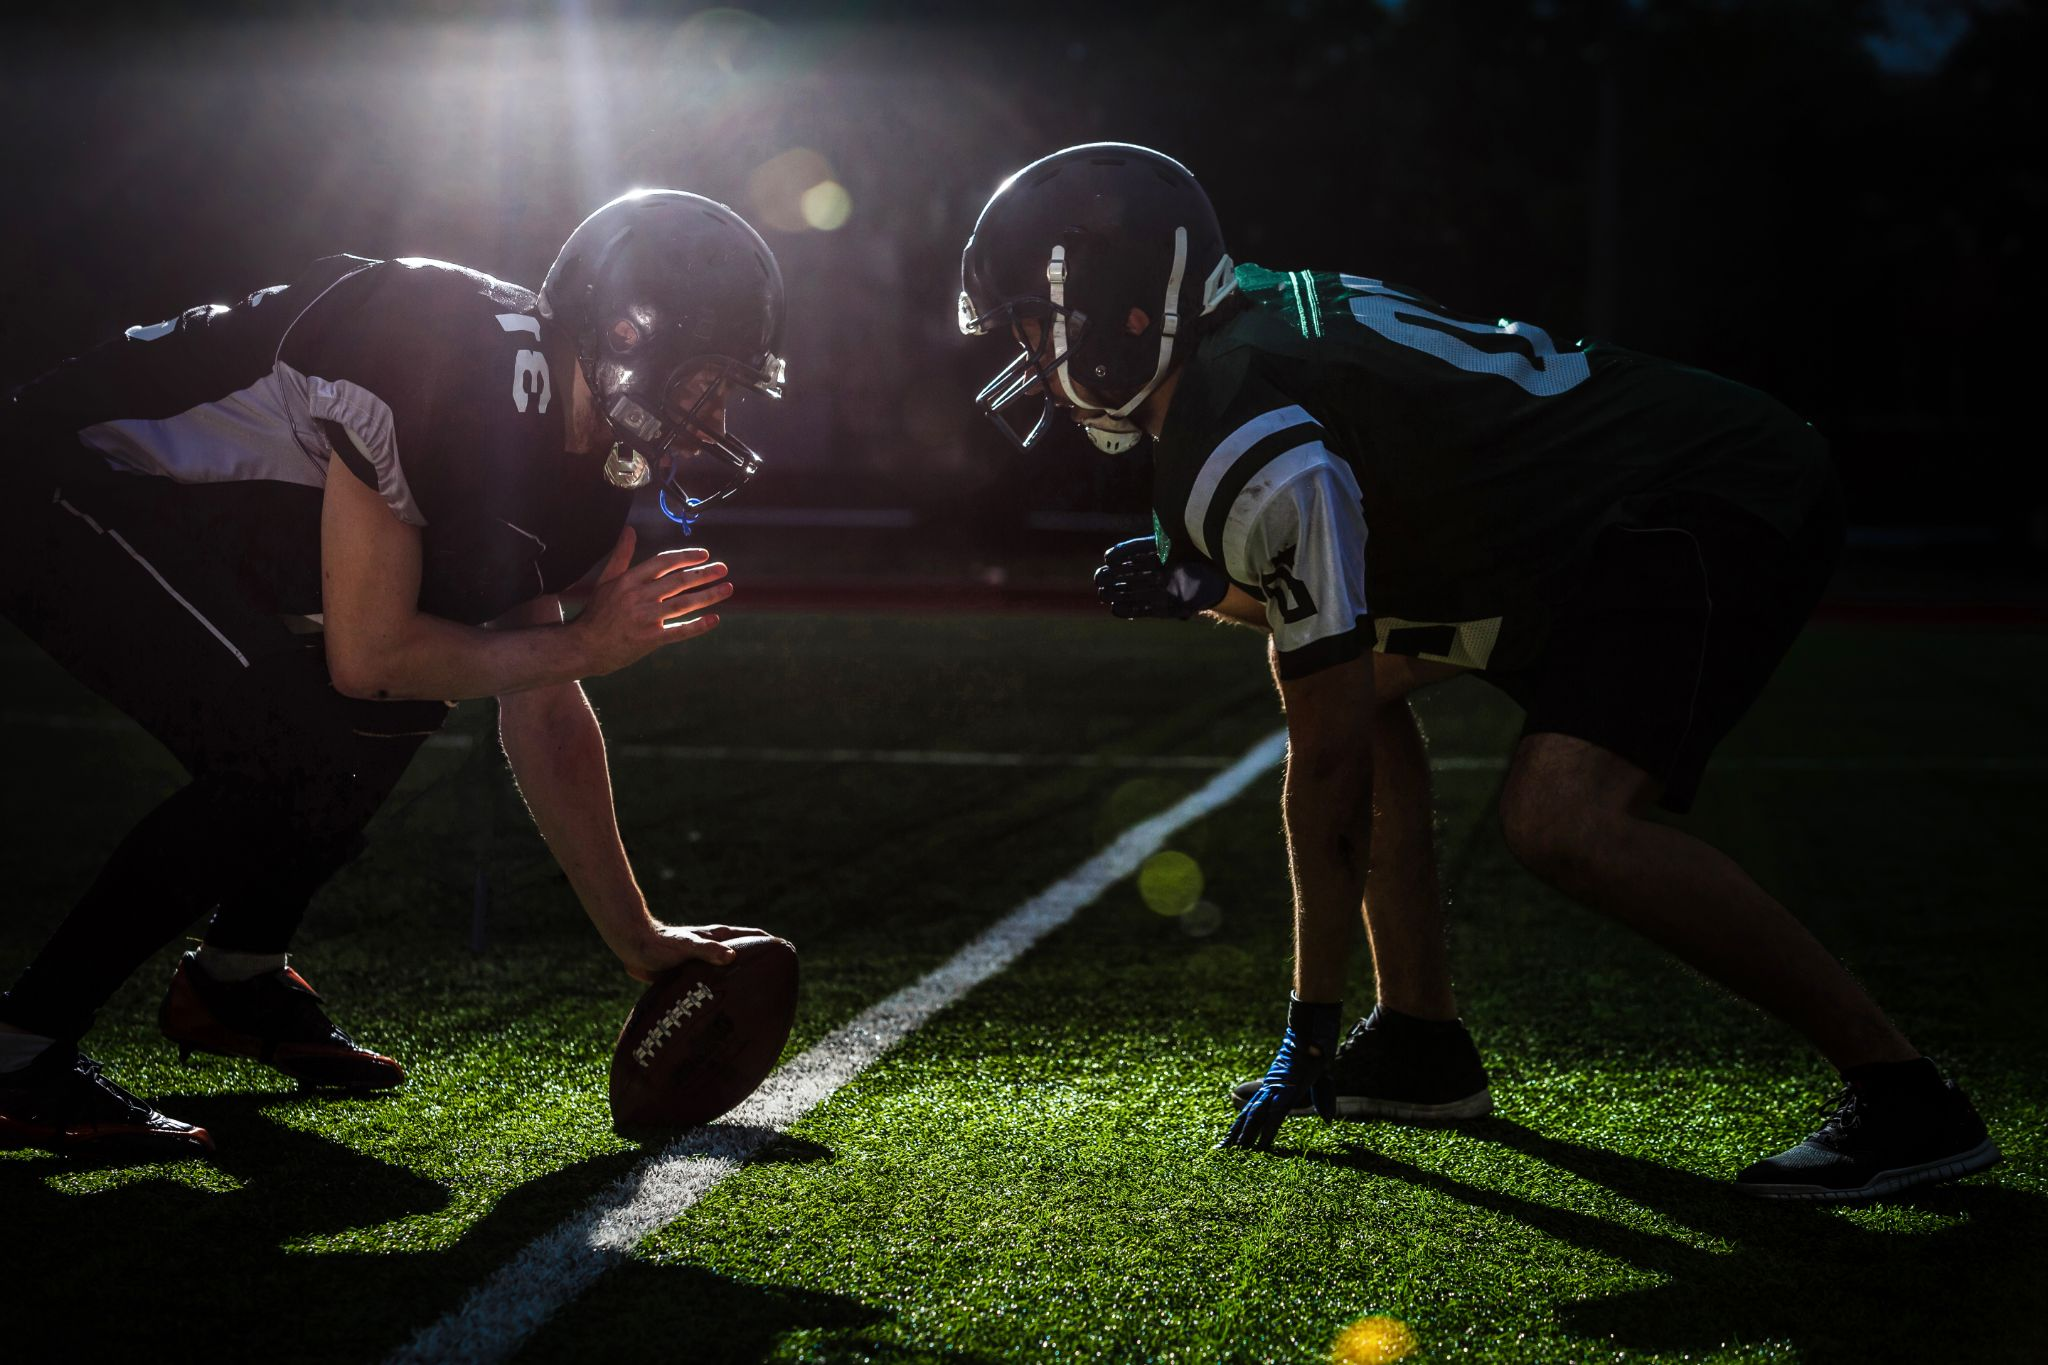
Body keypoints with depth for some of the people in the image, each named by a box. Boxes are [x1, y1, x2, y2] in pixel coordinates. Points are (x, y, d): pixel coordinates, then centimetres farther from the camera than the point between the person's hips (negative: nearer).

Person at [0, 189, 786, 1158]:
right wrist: (587, 645, -15)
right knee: (300, 748, -21)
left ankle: (234, 980, 22)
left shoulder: (575, 472, 0)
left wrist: (636, 938, 9)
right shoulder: (453, 363, -29)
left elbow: (541, 715, 7)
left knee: (405, 705, 8)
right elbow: (367, 655, -24)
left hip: (179, 514, 9)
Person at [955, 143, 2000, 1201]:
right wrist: (1200, 588, 3)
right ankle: (1423, 1045, 17)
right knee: (1357, 675, 15)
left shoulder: (1245, 451, -20)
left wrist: (1309, 1031, -6)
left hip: (1720, 515, -11)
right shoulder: (1262, 321, 10)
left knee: (1562, 818, -27)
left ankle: (1905, 1096, -17)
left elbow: (1329, 763, -16)